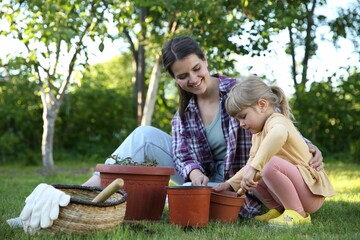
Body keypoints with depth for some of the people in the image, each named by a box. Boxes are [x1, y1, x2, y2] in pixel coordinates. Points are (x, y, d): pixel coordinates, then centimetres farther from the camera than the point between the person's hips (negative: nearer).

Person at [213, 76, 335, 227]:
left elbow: (278, 134, -43)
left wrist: (254, 168, -47)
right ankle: (278, 209, 4)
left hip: (312, 192, -10)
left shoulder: (277, 121, -16)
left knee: (270, 164, -31)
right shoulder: (258, 134, 17)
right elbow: (251, 165, 19)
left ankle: (298, 214, -20)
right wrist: (230, 184, 4)